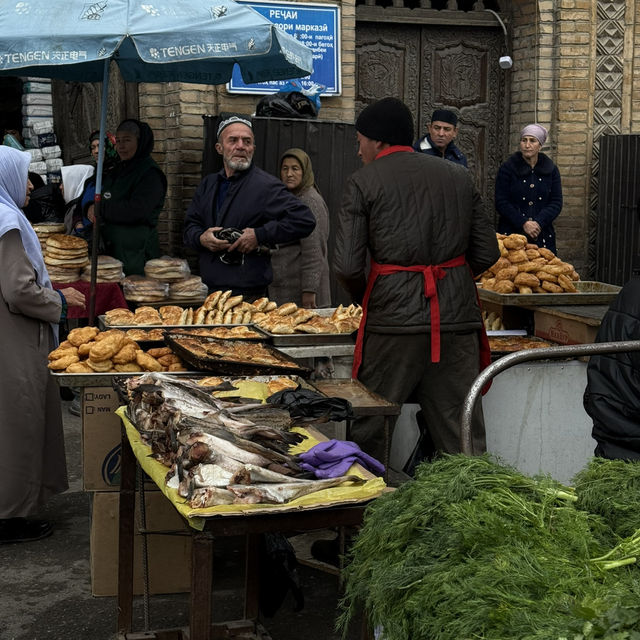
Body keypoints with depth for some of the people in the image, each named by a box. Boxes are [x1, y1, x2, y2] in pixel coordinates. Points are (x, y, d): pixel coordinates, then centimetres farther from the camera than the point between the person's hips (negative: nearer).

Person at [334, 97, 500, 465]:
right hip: (458, 316, 4)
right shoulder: (458, 176, 13)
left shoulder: (364, 183, 1)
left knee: (369, 432, 9)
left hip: (395, 319, -4)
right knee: (464, 435, 7)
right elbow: (487, 253, 10)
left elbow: (348, 266, -6)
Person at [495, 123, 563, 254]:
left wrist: (539, 223, -12)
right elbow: (501, 203, -3)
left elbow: (556, 203, 5)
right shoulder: (507, 168, 2)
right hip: (512, 233, -2)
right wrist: (523, 223, -14)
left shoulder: (551, 170, 9)